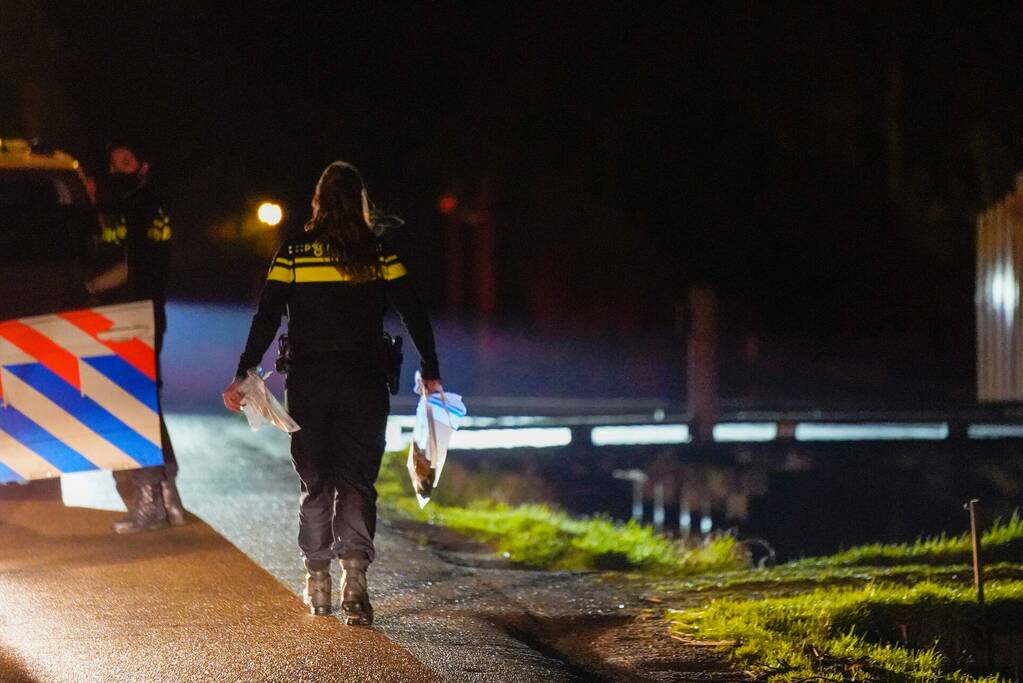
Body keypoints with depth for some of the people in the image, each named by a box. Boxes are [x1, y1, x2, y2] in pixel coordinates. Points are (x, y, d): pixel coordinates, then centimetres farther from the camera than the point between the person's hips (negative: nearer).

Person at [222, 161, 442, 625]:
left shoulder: (294, 253, -1)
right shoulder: (380, 253, -1)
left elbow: (266, 318, -5)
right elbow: (414, 314, 0)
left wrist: (243, 375, -2)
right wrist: (431, 373, 9)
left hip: (308, 383, 1)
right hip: (363, 382, -1)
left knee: (314, 483, 13)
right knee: (357, 481, 0)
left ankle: (318, 585, 19)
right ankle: (354, 578, -18)